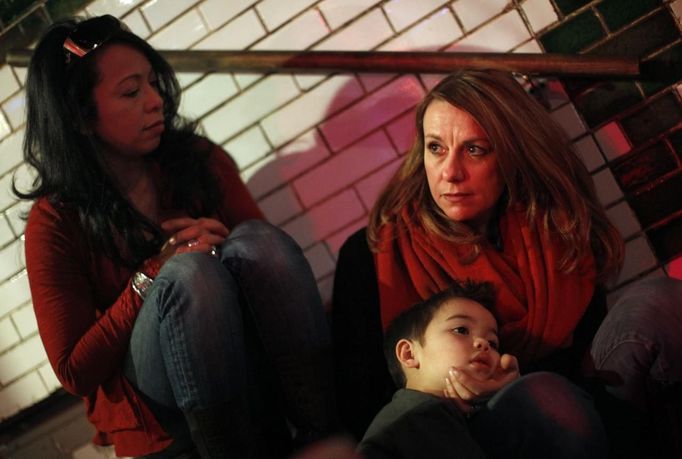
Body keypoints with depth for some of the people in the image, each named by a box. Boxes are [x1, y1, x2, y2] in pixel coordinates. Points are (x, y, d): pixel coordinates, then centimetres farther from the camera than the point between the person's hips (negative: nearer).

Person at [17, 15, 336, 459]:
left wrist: (224, 248, -16)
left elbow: (266, 249, 8)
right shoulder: (55, 223, -6)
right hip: (154, 406, -3)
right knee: (189, 272, -32)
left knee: (257, 239, -26)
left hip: (254, 366, 3)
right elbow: (75, 372, -7)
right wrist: (154, 274, -17)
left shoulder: (200, 160, 3)